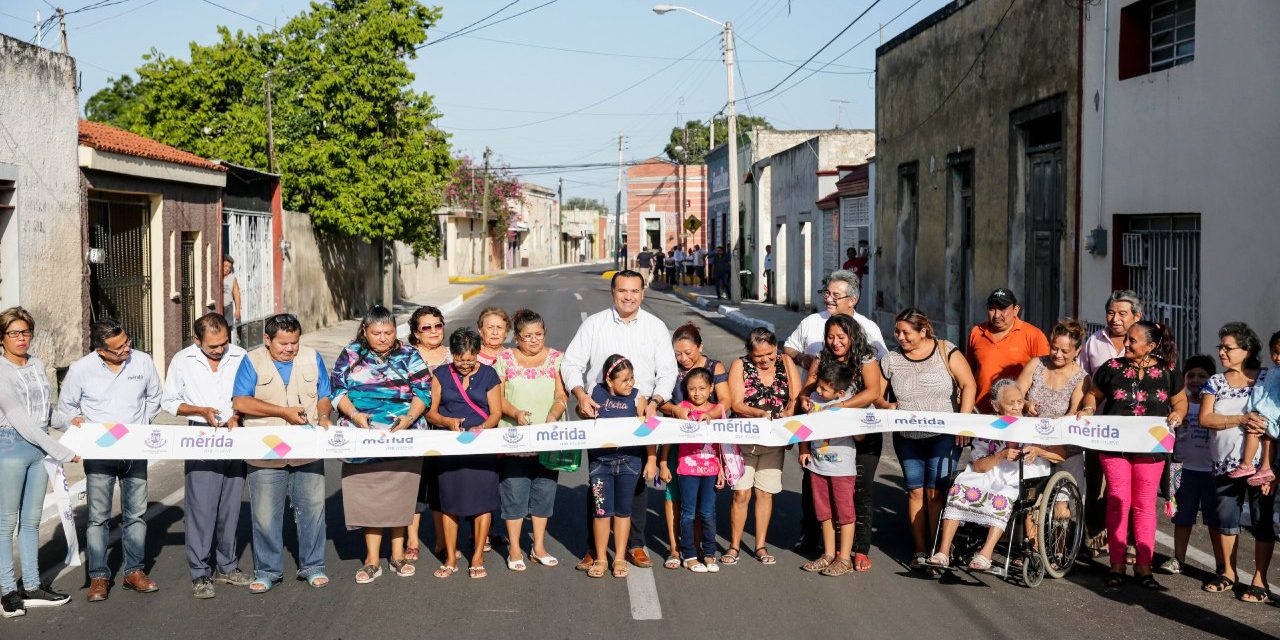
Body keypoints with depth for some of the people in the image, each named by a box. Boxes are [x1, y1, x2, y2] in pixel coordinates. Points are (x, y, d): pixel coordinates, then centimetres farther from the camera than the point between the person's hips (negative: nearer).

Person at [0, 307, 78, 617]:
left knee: (31, 520, 11)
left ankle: (32, 587, 18)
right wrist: (59, 451, -18)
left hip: (39, 446, 6)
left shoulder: (37, 365, 9)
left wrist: (68, 420, 2)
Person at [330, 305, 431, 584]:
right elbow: (337, 390, 2)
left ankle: (398, 554, 21)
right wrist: (354, 415, -15)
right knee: (367, 497, 0)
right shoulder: (350, 355, 6)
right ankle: (372, 560, 9)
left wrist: (410, 418, -16)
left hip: (402, 436, 0)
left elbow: (423, 391, 0)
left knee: (400, 497, 6)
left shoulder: (409, 355, 5)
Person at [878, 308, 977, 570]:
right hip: (907, 438, 3)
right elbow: (877, 396, 10)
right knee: (915, 491, 3)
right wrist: (887, 406, -12)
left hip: (942, 436, -3)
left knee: (935, 492, -7)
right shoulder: (891, 360, 3)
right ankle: (920, 551, 10)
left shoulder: (946, 352, -4)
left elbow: (968, 385, -6)